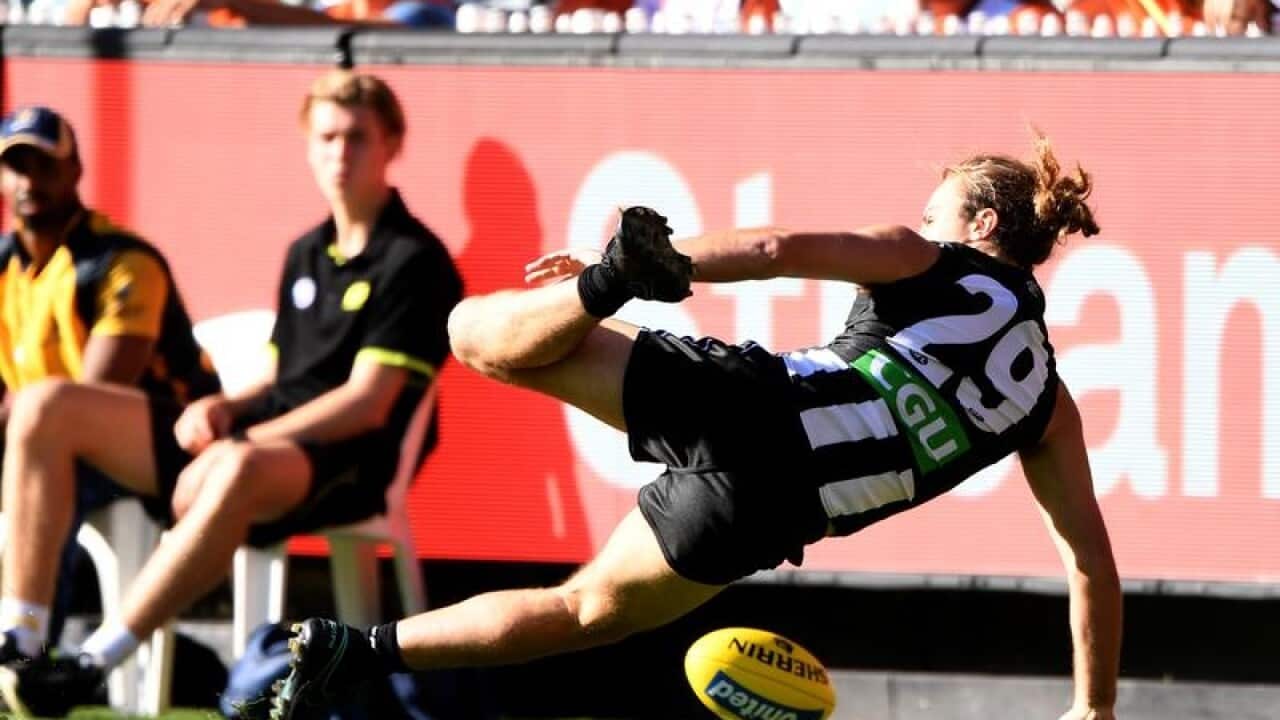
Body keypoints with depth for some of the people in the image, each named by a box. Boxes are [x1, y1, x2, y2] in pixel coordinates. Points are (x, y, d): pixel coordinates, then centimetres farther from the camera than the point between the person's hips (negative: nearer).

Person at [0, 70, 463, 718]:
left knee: (236, 473, -46)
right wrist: (224, 410, -1)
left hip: (340, 466, -8)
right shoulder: (307, 254, 21)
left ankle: (93, 663, -42)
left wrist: (238, 443, -16)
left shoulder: (414, 262, -4)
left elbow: (367, 403, -12)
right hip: (257, 434, 8)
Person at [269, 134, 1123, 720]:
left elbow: (782, 250, 1)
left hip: (742, 400, -2)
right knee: (585, 612, 23)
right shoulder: (1048, 403, 21)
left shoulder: (928, 263, 15)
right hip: (763, 511, 2)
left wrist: (608, 274, 6)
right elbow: (1092, 559, 22)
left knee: (477, 332, 2)